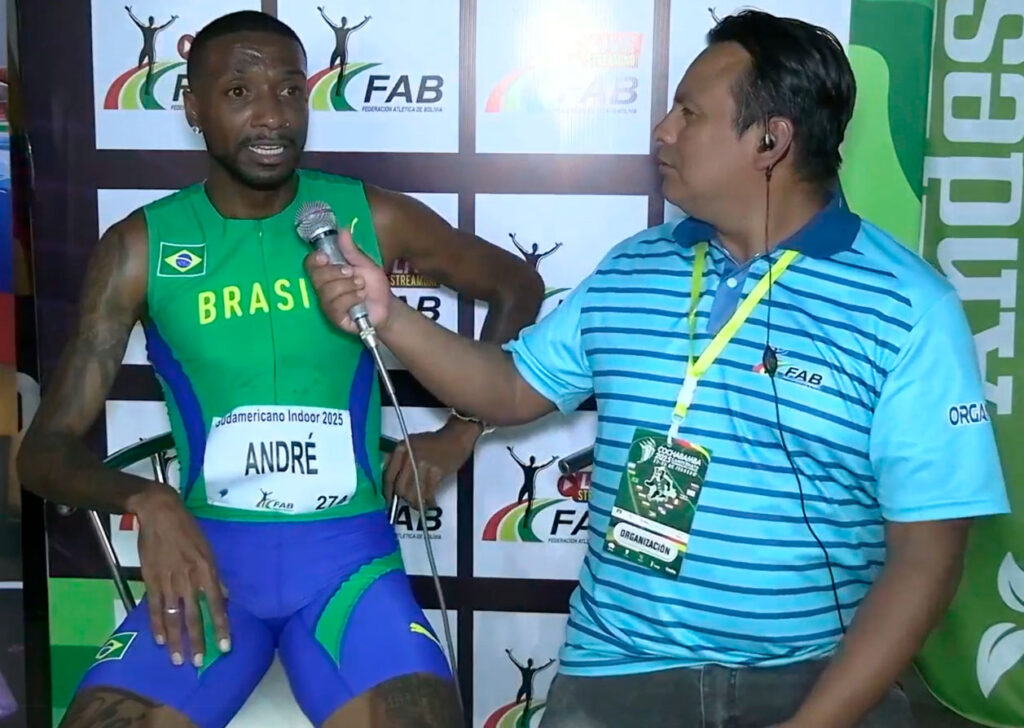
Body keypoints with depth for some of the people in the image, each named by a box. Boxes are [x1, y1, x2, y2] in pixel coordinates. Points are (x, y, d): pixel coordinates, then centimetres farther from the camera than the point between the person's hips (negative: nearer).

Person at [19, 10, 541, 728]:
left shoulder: (374, 219, -1)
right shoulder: (141, 246, -1)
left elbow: (518, 286, 15)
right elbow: (46, 448, -2)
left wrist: (462, 433, 6)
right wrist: (146, 501, -23)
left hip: (348, 549, 0)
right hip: (208, 551, 1)